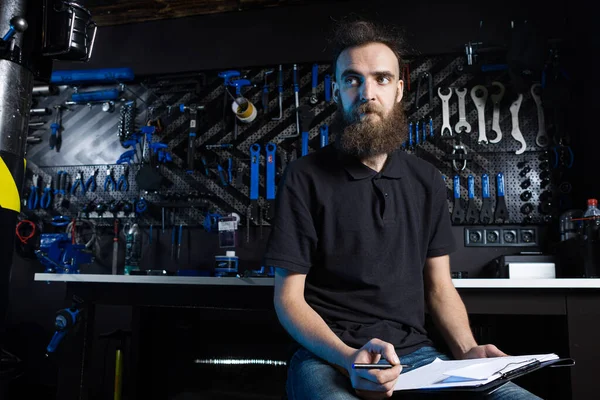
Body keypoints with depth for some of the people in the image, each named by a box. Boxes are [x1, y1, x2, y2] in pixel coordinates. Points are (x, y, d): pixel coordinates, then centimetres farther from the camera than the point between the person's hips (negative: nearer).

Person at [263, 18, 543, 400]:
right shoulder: (305, 178, -6)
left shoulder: (427, 181, 8)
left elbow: (440, 286, 11)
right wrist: (348, 358, -22)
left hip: (417, 354, 5)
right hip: (329, 357, -4)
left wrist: (467, 350, -6)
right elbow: (289, 297, -7)